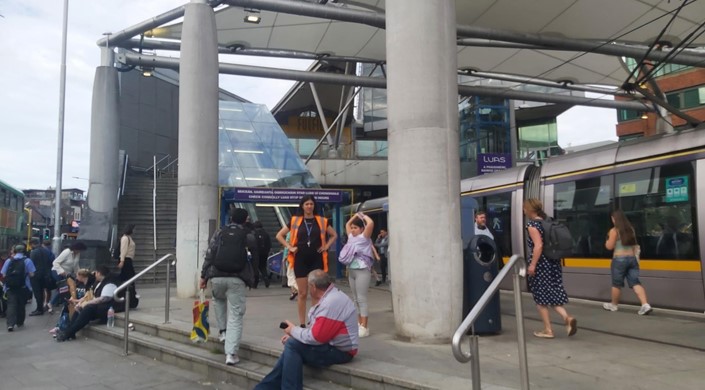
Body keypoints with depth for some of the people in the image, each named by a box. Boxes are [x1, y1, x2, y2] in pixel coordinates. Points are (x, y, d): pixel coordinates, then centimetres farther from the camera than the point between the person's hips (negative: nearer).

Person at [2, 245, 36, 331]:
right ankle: (20, 322, 27)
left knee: (11, 304, -2)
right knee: (21, 304, 16)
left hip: (10, 287, 0)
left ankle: (10, 324, -18)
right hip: (23, 287, 0)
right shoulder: (27, 260, -2)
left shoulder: (8, 261, 2)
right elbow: (31, 274, -7)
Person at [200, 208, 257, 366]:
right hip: (237, 278, -2)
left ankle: (223, 331, 25)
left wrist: (204, 276, 11)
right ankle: (231, 353, -5)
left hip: (217, 276, 2)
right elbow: (255, 258, 14)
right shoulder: (249, 236, 9)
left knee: (219, 299, 34)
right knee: (235, 316, 1)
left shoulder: (219, 233, 12)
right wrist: (252, 278, 26)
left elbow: (209, 255, 7)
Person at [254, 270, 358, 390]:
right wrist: (294, 334, 4)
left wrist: (293, 331, -7)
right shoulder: (330, 297, 11)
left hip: (340, 351, -10)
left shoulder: (331, 303, -23)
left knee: (292, 345, -17)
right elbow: (317, 330, 16)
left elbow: (316, 337, -24)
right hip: (332, 345, 10)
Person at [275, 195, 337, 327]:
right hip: (300, 260, 0)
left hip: (316, 260, 0)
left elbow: (334, 235, 15)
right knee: (302, 294, 4)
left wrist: (326, 246, 3)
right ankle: (302, 324, 12)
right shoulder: (294, 221, 3)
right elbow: (279, 235, 8)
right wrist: (290, 247, -1)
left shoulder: (321, 221, 4)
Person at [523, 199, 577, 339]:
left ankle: (548, 330, 9)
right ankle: (567, 318, -8)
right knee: (552, 295, 13)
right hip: (553, 263, 8)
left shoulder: (532, 224, -13)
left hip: (541, 265, -8)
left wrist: (532, 265, -20)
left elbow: (538, 246, -22)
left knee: (540, 297, 5)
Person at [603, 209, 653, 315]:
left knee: (617, 284, 8)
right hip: (632, 258, 6)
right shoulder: (631, 229, 11)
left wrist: (607, 241, 11)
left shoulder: (614, 231, -9)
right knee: (635, 283, 0)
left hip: (619, 259, -6)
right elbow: (634, 244, 20)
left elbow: (609, 246, -9)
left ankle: (613, 305, 22)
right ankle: (645, 305, -14)